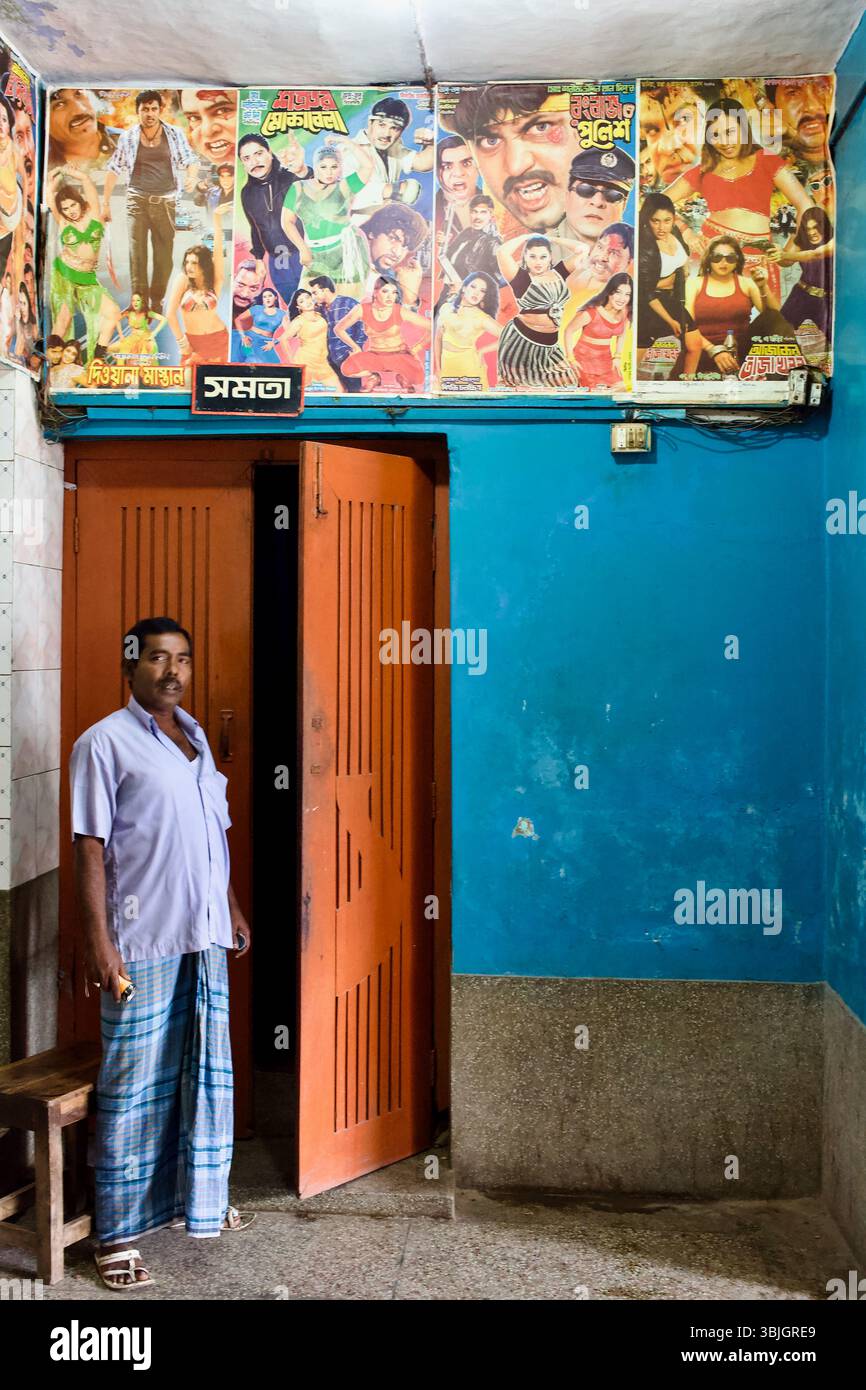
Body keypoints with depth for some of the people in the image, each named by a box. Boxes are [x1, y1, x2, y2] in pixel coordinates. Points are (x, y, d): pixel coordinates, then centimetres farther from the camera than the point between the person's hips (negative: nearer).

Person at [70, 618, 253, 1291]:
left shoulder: (194, 735, 14)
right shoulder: (104, 742, -7)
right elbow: (91, 847, -12)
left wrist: (232, 906, 19)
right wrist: (98, 941, -17)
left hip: (205, 935, 7)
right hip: (144, 940, -7)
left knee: (207, 1071, 15)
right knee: (135, 1088, 0)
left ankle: (201, 1198, 32)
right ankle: (118, 1233, 12)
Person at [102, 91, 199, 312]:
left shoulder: (175, 134, 3)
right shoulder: (128, 137, 4)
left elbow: (191, 161, 3)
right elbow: (114, 169, 9)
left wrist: (192, 176, -22)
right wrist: (105, 203, 6)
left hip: (166, 202, 1)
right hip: (137, 201, 0)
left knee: (164, 256, 4)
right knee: (137, 254, -6)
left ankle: (157, 302, 18)